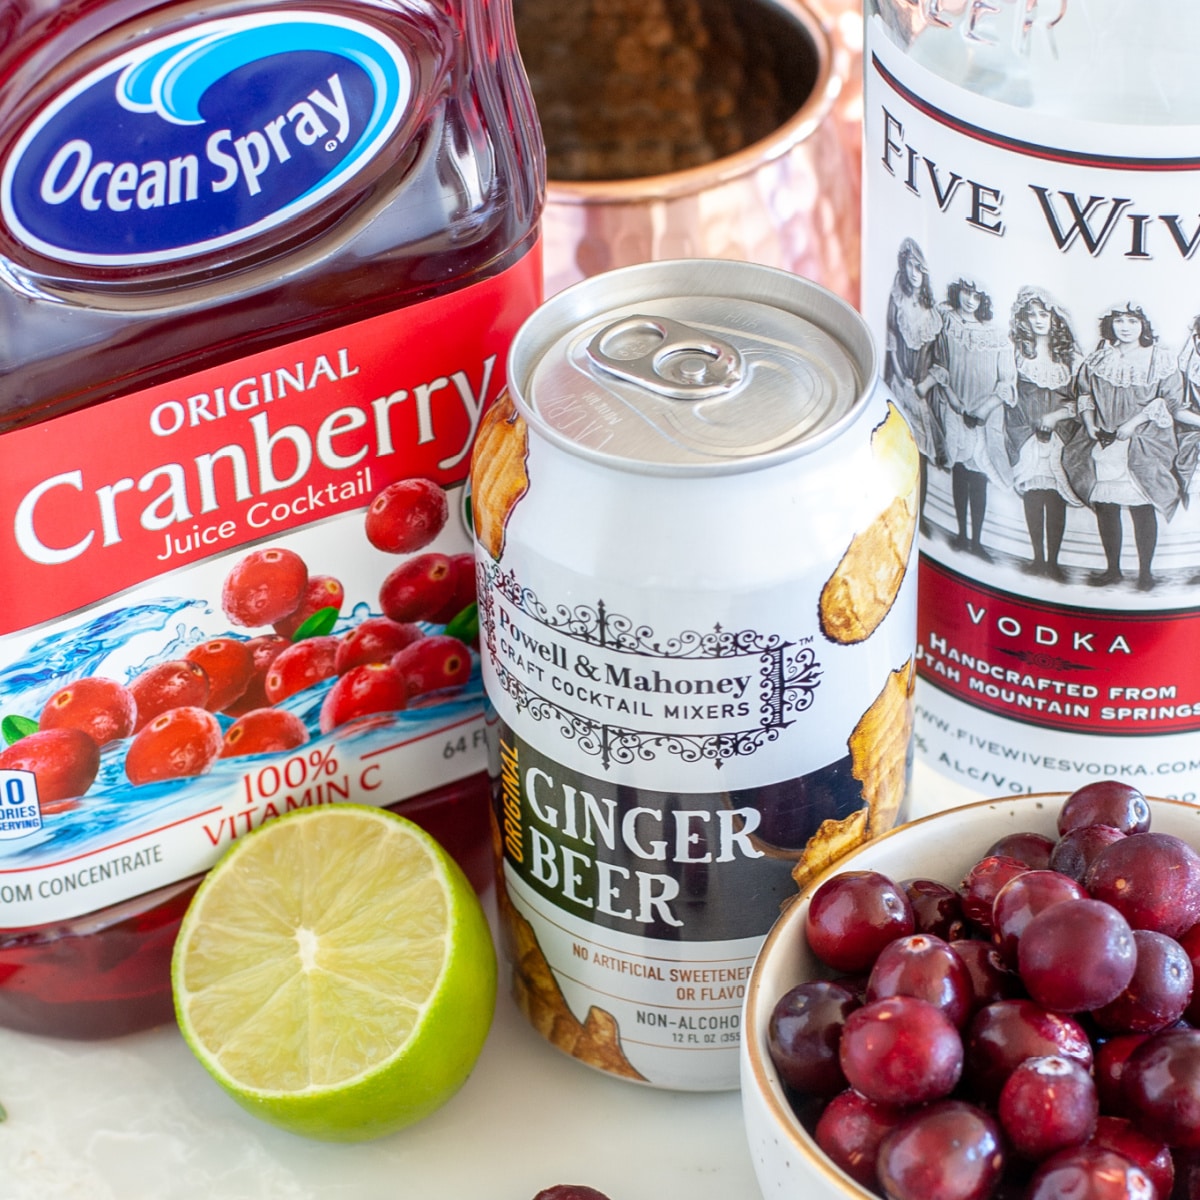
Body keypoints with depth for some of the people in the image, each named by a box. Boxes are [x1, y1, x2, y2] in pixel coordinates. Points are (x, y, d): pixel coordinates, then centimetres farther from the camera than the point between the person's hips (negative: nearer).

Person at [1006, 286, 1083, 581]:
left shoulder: (1068, 354, 12)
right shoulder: (1017, 351, 9)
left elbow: (1079, 397, 8)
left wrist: (1055, 416, -6)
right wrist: (1033, 424, -5)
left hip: (1060, 432, 1)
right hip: (1027, 432, -1)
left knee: (1056, 497, -8)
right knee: (1033, 493, -12)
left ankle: (1052, 560, -5)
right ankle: (1038, 558, -6)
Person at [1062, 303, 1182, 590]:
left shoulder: (1161, 361, 0)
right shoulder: (1098, 360, 12)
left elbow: (1169, 400, -6)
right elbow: (1083, 392, 17)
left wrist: (1132, 423, -13)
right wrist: (1089, 422, -1)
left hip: (1142, 447, -4)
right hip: (1102, 444, 4)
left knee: (1142, 508, -5)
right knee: (1105, 507, 4)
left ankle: (1145, 571, 3)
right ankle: (1112, 569, 15)